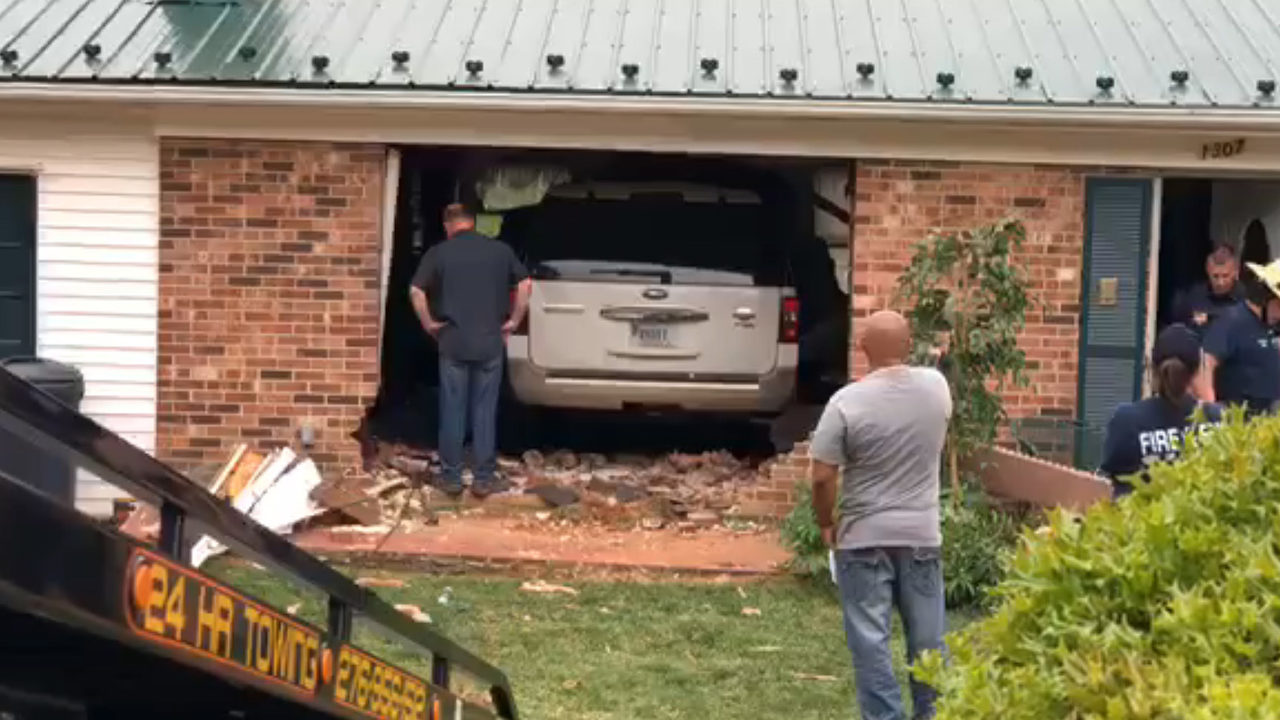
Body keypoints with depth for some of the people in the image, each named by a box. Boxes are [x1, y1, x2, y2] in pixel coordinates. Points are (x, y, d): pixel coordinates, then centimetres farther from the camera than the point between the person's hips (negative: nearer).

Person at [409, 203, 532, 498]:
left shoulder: (439, 253, 0)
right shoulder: (500, 250, 4)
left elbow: (416, 292, -9)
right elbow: (525, 284, 1)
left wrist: (429, 324, 1)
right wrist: (513, 321, 7)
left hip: (453, 342, -1)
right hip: (490, 342, 1)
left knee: (453, 411, 7)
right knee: (485, 411, 6)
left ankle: (452, 478, 12)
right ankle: (484, 479, 9)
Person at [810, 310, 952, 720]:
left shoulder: (847, 401, -14)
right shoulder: (936, 386, -3)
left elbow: (822, 477, -12)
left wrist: (827, 524, 4)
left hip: (864, 538, -3)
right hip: (922, 535, 4)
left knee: (870, 639, 4)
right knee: (928, 637, 14)